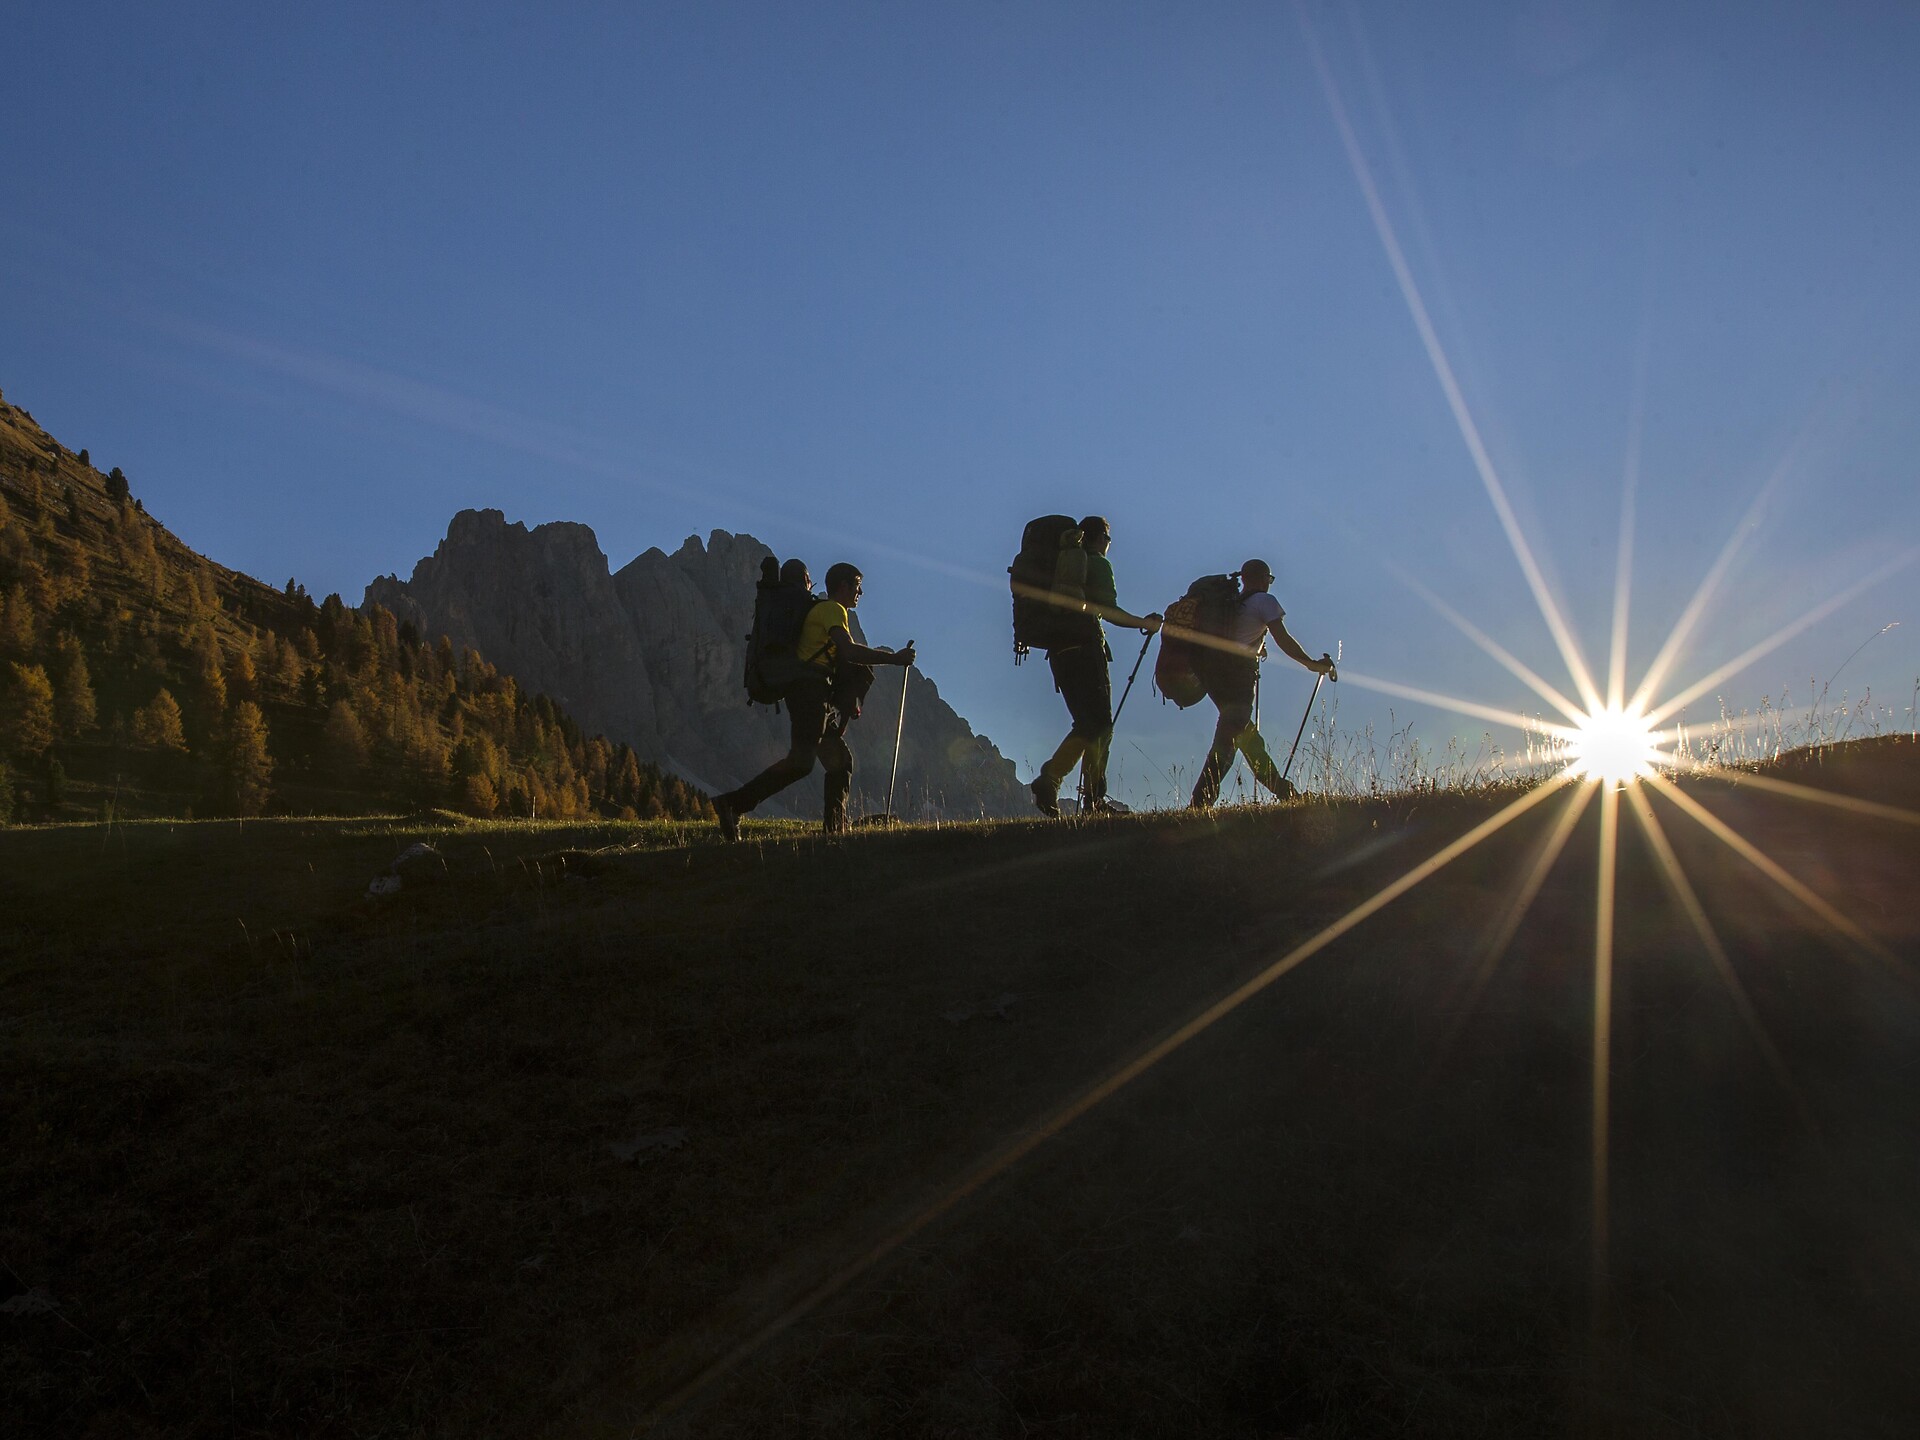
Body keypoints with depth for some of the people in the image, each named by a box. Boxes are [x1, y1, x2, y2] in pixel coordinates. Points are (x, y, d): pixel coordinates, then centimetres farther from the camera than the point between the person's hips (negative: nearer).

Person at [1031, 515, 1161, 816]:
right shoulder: (1098, 564, -1)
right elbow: (1109, 610, -13)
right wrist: (1144, 623, -1)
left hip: (1059, 652, 8)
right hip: (1085, 650, -8)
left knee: (1089, 724, 11)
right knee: (1098, 724, -10)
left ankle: (1094, 798, 8)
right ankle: (1049, 778, -25)